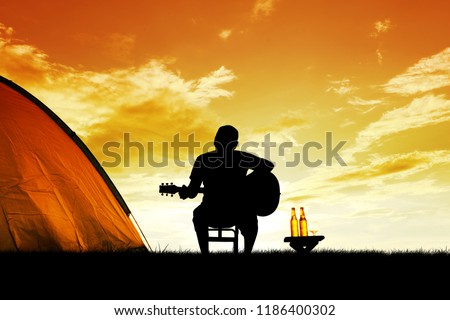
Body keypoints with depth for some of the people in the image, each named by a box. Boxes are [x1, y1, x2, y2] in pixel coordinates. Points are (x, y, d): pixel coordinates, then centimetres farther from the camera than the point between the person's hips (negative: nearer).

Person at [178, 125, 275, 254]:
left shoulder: (202, 159, -2)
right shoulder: (243, 157, -1)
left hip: (210, 216, 0)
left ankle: (205, 251, 33)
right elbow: (270, 166, 12)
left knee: (198, 214, 37)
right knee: (251, 216, 37)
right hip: (240, 216, 0)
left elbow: (191, 193, -2)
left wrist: (183, 192, 17)